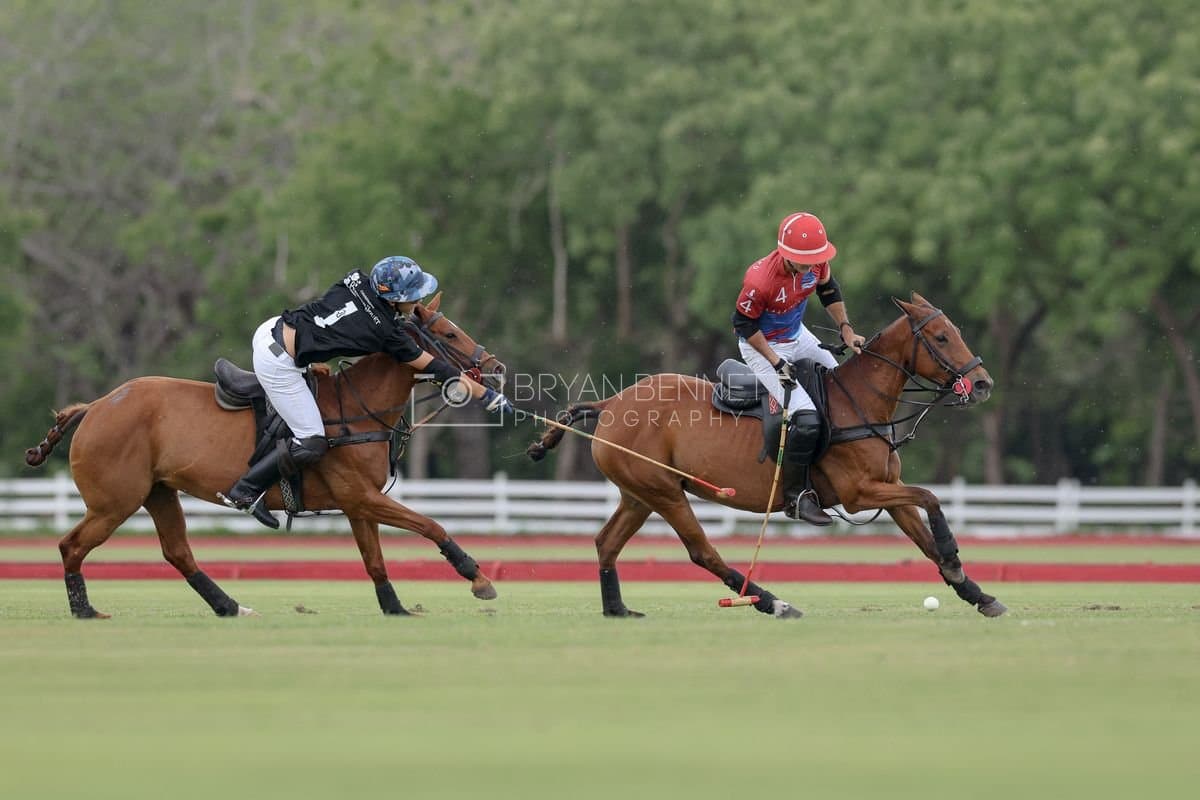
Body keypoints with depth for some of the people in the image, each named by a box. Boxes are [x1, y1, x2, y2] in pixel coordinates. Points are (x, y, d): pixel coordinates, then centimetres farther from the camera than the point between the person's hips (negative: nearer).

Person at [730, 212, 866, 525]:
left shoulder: (817, 263, -16)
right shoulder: (760, 279, -35)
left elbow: (830, 292, 6)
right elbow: (744, 324, -20)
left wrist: (846, 330, -4)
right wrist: (778, 364, -20)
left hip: (798, 336, 8)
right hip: (762, 346, -8)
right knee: (806, 419, -20)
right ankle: (795, 498, -7)